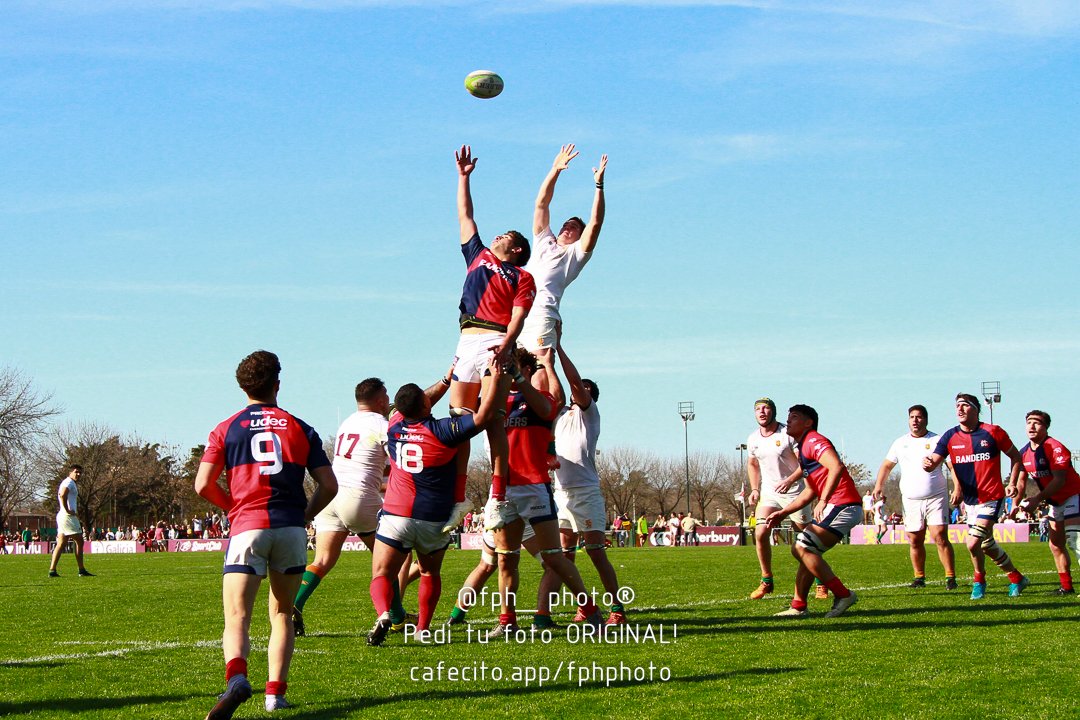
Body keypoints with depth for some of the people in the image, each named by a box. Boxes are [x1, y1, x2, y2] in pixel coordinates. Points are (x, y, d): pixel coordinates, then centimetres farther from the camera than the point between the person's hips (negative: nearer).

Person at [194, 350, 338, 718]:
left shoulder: (226, 429, 8)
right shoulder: (299, 428, 12)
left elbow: (204, 485, -1)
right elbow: (329, 484, 7)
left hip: (247, 527, -2)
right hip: (291, 529, 2)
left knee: (236, 617, -7)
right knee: (282, 615, 17)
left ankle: (236, 677, -35)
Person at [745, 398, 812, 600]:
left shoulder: (788, 434, -14)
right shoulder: (753, 439, 3)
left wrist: (789, 481, -30)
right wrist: (755, 489, 9)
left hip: (793, 491, -4)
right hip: (768, 492, 4)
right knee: (760, 534, -10)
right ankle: (766, 581, 2)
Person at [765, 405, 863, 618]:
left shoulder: (814, 441, -8)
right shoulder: (803, 449, 24)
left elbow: (837, 467, -25)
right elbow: (810, 492, 29)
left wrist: (823, 501, -29)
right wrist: (783, 512, 25)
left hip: (843, 506, -11)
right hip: (837, 507, 11)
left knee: (803, 548, -14)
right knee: (802, 549, 13)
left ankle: (842, 595, -12)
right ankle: (798, 607, 15)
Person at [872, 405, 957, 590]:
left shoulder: (937, 440, 1)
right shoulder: (900, 443, 11)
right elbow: (886, 465, 20)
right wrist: (879, 486, 6)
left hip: (936, 498, -3)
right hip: (911, 500, 3)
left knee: (940, 538, -11)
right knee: (915, 541, 4)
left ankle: (950, 577, -6)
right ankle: (919, 577, 17)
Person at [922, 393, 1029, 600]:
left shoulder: (992, 432, -7)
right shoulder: (950, 437, 0)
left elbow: (1016, 456, 5)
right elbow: (934, 462, -11)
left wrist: (1012, 483, -5)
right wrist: (928, 464, -35)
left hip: (991, 497, -5)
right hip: (970, 500, 5)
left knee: (973, 543, -16)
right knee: (986, 544, 13)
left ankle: (979, 581, 10)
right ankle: (1017, 579, 33)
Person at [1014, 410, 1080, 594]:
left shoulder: (1055, 448, -22)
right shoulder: (1024, 453, 2)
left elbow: (1059, 480, -26)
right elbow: (1021, 481, 11)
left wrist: (1037, 499, -30)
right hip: (1055, 502, 9)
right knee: (1056, 544, 10)